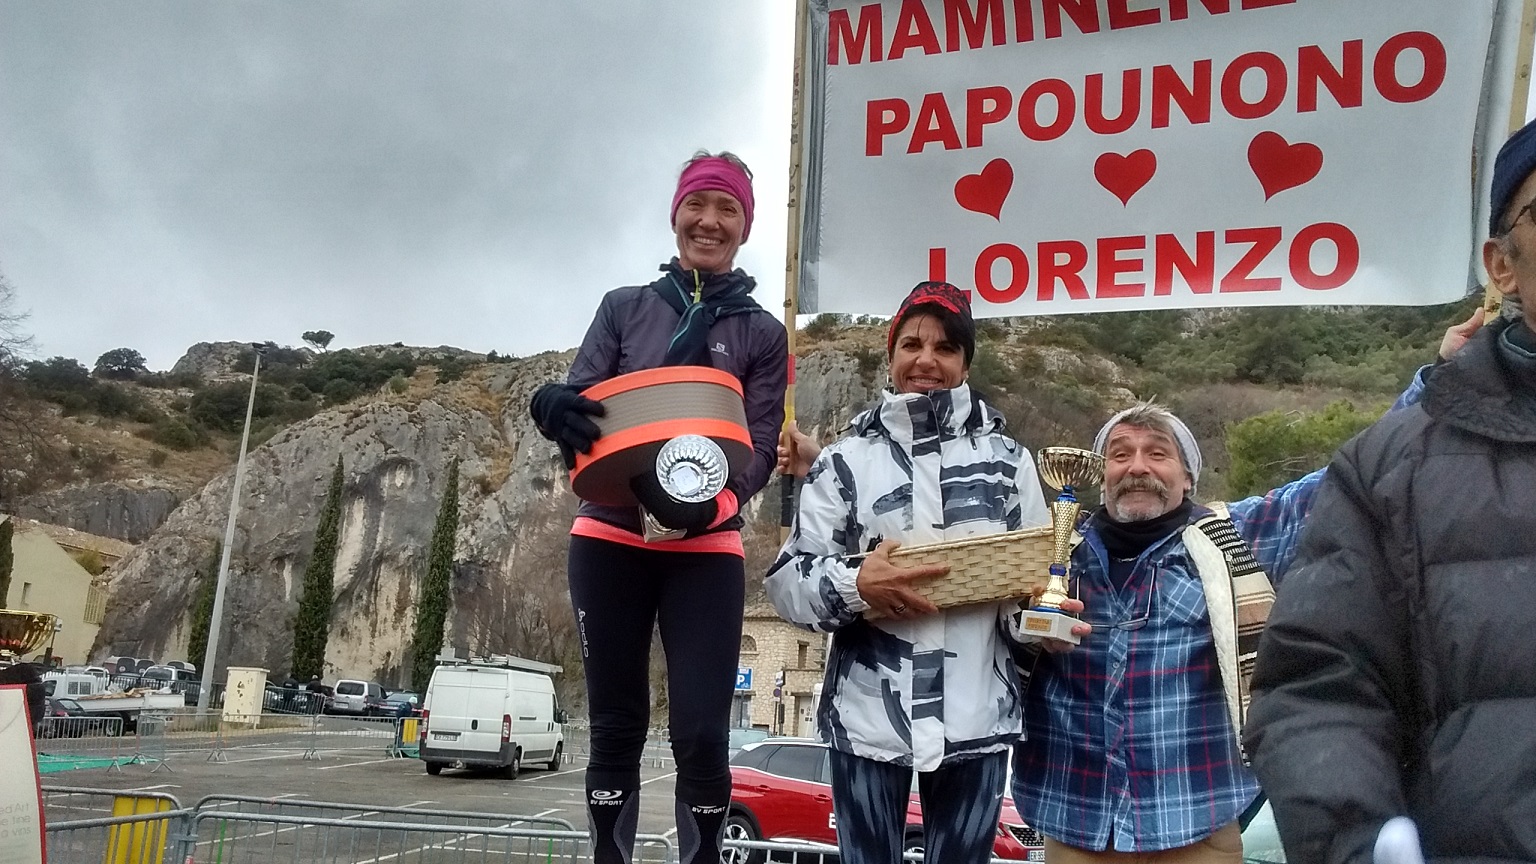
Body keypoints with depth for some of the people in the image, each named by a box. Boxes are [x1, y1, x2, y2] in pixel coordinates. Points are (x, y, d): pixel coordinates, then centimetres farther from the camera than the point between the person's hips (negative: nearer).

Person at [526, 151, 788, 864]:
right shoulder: (624, 307, 10)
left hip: (705, 551, -1)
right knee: (616, 727, 5)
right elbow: (577, 403, 4)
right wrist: (552, 405, -23)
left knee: (701, 733, -6)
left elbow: (760, 450, 0)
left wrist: (709, 504, -23)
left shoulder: (763, 333, 7)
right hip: (609, 540, 1)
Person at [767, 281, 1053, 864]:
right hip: (868, 717, -1)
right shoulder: (846, 461, 3)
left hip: (977, 718, 1)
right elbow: (787, 582, -1)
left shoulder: (1008, 460, 9)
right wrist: (855, 585, -20)